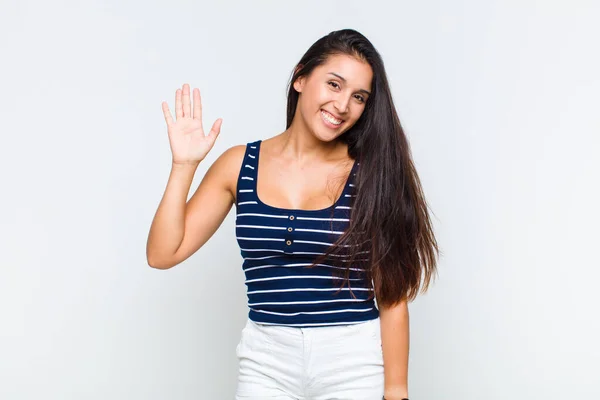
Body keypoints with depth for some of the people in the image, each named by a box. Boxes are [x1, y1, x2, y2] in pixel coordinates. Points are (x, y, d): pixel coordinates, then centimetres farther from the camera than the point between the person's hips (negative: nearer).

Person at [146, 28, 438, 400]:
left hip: (356, 360, -1)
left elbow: (391, 293, -4)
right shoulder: (240, 165, 1)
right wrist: (184, 165, -7)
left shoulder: (372, 173, -5)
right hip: (267, 360, 2)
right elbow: (163, 254, 0)